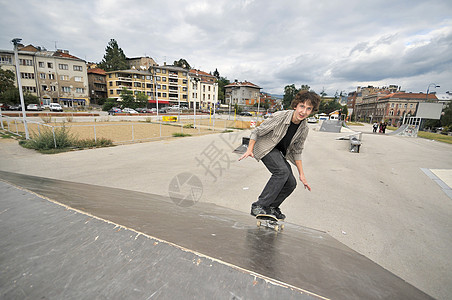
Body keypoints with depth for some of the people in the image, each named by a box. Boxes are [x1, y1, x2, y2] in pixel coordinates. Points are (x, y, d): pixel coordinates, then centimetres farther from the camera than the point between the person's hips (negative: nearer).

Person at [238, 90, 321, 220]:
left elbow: (296, 151, 5)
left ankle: (271, 207, 20)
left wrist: (301, 174, 4)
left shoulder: (304, 129, -6)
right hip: (265, 147, -6)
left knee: (291, 183, -1)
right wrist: (250, 149, -24)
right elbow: (257, 132, -15)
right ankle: (259, 206, -22)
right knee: (282, 171, -29)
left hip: (279, 153, 7)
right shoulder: (279, 117, -23)